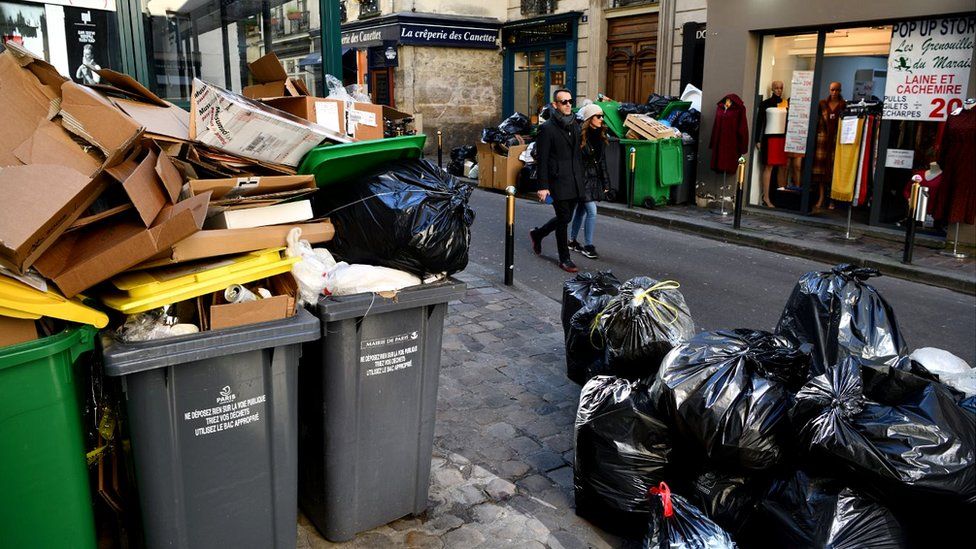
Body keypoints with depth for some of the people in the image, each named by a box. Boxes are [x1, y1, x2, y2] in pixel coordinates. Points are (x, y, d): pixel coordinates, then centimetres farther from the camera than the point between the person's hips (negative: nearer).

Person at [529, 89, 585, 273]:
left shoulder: (575, 126, 13)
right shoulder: (547, 129, -8)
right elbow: (542, 159, -10)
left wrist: (581, 178, 14)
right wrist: (543, 187, -14)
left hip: (575, 182, 7)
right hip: (558, 181, -7)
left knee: (565, 218, 13)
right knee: (564, 219, -2)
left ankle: (537, 234, 38)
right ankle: (564, 259, 10)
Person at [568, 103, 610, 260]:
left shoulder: (600, 135, 9)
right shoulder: (580, 136, -15)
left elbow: (602, 161, 15)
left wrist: (605, 182, 15)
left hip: (594, 179, 8)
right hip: (583, 178, -8)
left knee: (581, 210, 15)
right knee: (591, 211, -10)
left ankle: (572, 241, 26)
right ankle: (588, 246, 0)